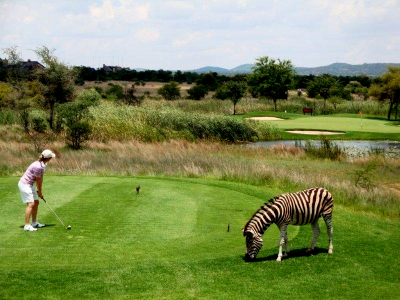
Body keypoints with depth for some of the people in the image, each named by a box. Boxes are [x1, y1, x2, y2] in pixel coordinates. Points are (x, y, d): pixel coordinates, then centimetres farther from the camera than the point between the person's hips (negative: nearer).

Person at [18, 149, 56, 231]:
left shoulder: (43, 164, 3)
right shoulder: (38, 167, -28)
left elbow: (41, 178, 6)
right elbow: (38, 181, -17)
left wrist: (40, 191, 6)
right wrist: (40, 192, -4)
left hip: (30, 185, 10)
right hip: (25, 184, -10)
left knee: (36, 202, 13)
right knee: (31, 204, -15)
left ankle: (34, 223, 23)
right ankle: (27, 225, -15)